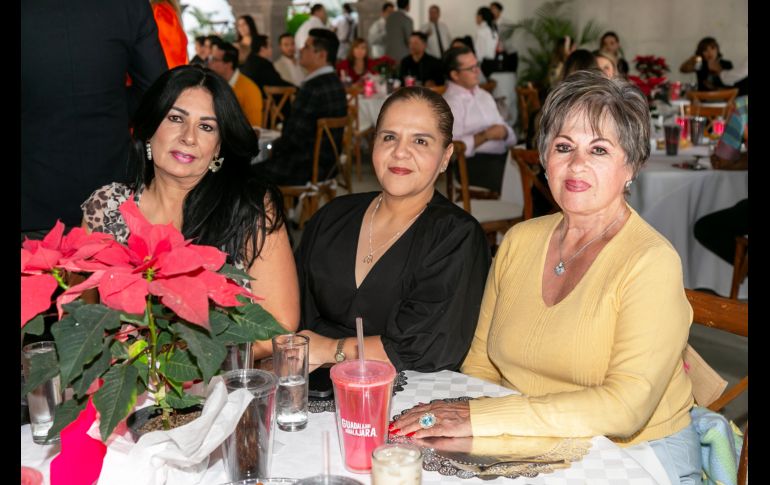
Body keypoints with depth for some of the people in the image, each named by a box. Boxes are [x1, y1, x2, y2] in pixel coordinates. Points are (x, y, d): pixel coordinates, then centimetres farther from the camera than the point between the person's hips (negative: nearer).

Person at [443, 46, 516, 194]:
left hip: (502, 155, 8)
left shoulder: (484, 95, 22)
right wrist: (485, 136, -17)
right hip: (473, 163, -8)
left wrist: (504, 132, -3)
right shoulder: (450, 102, -5)